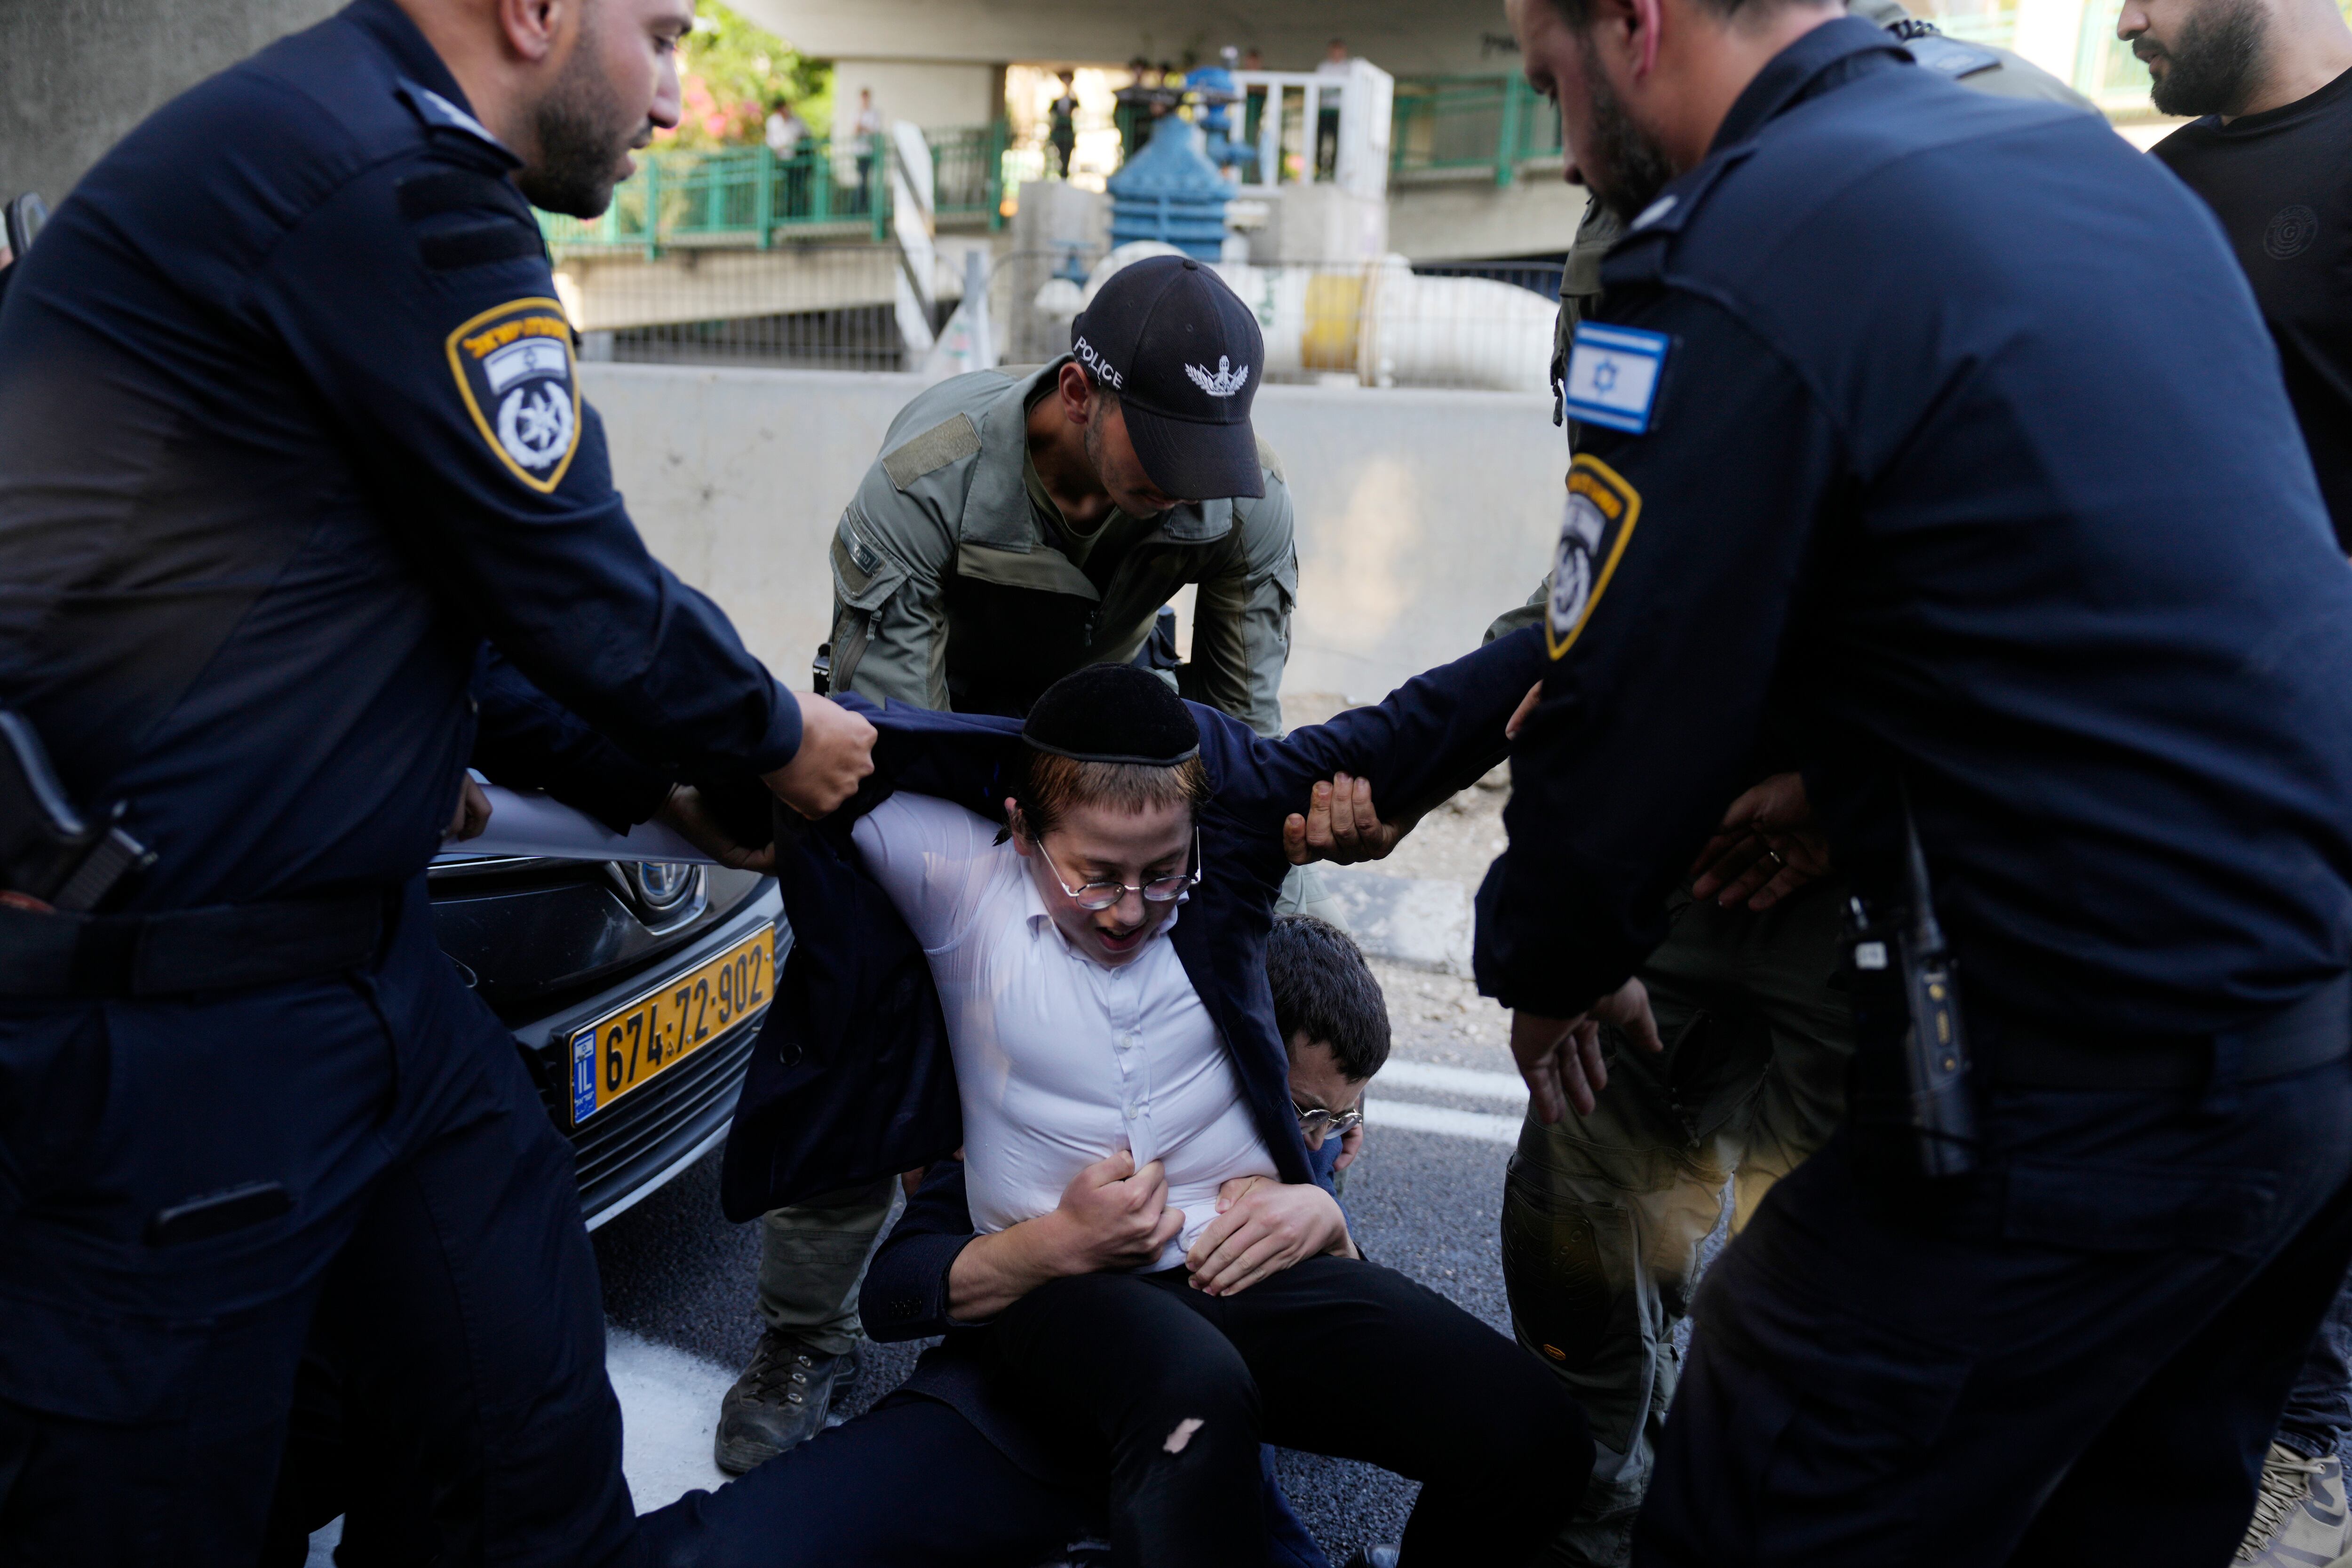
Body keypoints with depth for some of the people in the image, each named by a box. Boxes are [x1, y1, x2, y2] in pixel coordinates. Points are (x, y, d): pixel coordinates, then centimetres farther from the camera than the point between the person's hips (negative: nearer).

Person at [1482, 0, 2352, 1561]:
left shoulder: (1725, 265, -15)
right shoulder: (2092, 156, 12)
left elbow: (1614, 711, -10)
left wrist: (1545, 971, 9)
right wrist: (1828, 789, 21)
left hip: (2111, 1078, -9)